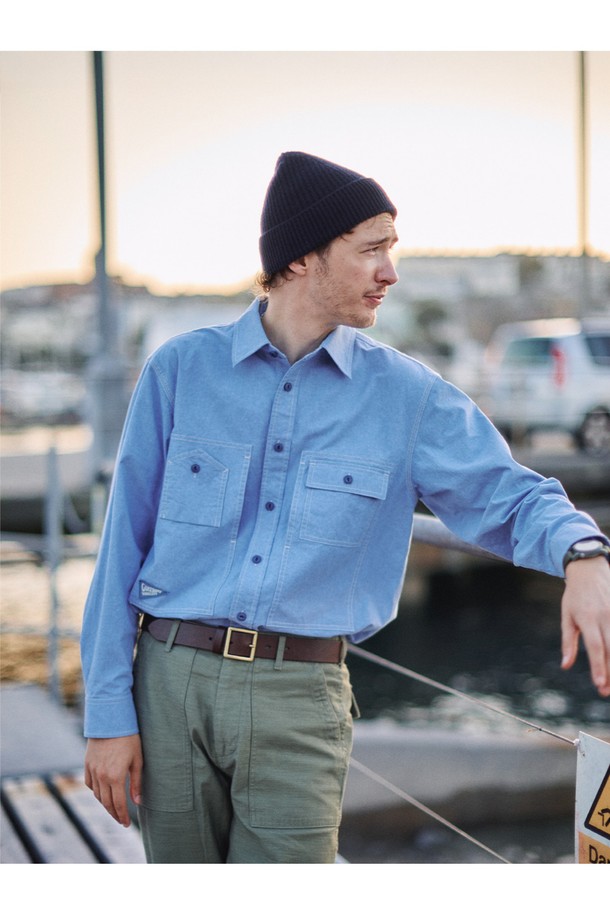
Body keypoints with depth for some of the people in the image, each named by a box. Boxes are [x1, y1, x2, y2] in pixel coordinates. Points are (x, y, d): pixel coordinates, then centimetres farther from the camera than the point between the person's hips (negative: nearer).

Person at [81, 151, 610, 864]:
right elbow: (125, 544, 2)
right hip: (171, 678, 1)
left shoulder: (406, 394, 3)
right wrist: (109, 713, -1)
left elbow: (508, 496, 1)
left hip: (301, 697, 0)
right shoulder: (180, 370, 1)